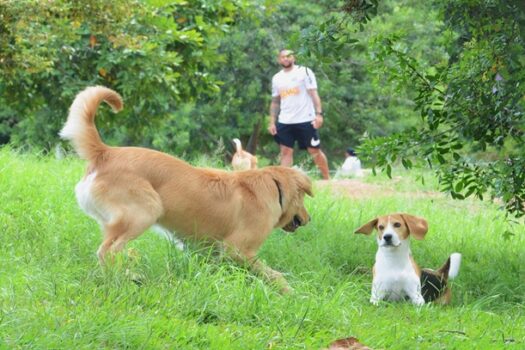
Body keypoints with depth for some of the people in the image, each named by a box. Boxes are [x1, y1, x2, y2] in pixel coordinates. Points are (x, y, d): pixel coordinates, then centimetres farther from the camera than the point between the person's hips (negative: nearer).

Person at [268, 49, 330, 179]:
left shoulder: (304, 72, -1)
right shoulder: (276, 78, 13)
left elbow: (313, 94, -8)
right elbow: (275, 102, 17)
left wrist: (319, 113, -18)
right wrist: (272, 122, 8)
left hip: (306, 120, -4)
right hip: (285, 122, 4)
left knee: (314, 150, 2)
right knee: (286, 151, -1)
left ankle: (327, 179, 13)